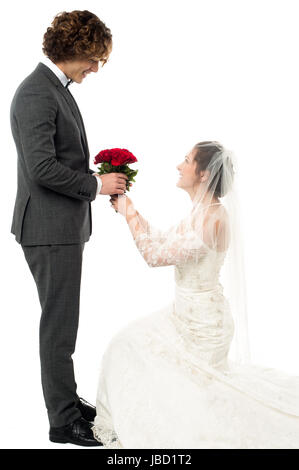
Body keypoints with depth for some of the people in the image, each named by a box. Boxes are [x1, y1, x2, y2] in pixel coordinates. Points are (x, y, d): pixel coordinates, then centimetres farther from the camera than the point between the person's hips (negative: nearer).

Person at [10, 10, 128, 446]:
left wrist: (94, 174, 10)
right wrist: (95, 183, -15)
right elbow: (42, 168, -24)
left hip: (64, 226, 10)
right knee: (59, 325, -1)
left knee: (61, 322, 18)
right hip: (50, 229, -10)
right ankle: (64, 420, 10)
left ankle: (65, 398, 32)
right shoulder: (36, 93, -18)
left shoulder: (56, 88, 15)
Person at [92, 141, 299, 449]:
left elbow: (154, 255, -27)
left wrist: (129, 213, -17)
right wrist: (128, 209, 6)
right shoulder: (202, 211, 2)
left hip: (201, 321, -9)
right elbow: (162, 240, 11)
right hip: (187, 312, 9)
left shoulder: (213, 219, -27)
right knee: (132, 343, 17)